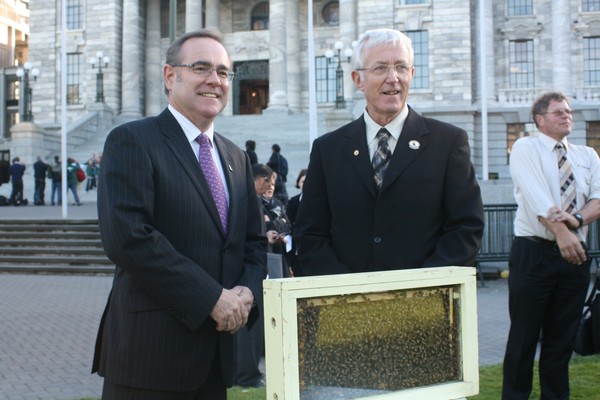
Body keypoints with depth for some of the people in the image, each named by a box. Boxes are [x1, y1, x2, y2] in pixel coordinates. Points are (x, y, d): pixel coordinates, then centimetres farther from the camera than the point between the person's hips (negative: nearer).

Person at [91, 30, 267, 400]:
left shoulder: (236, 157, 14)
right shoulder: (132, 141, -7)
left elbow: (254, 241, 16)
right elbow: (126, 237, -18)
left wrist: (247, 291, -6)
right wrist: (212, 298, -17)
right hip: (151, 351, -6)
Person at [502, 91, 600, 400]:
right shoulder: (525, 148, 0)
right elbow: (537, 196, -15)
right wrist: (561, 232, -27)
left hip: (574, 254, 5)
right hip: (533, 253, -4)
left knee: (563, 337, 10)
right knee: (524, 336, 0)